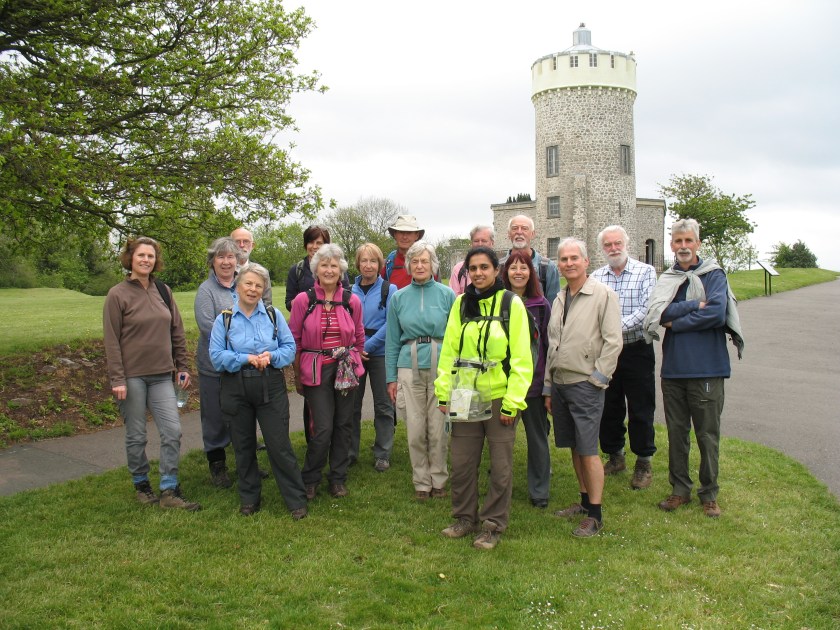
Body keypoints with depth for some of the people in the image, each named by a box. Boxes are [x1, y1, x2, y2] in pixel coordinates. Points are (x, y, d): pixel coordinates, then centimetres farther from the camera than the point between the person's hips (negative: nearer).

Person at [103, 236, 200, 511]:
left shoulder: (163, 291, 7)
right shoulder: (118, 295, -6)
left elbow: (177, 332, 12)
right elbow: (112, 340, -8)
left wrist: (182, 366, 10)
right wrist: (117, 379, -12)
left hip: (162, 376, 4)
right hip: (132, 376, -4)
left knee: (173, 431, -1)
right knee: (136, 436, 7)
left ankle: (169, 491, 9)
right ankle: (141, 485, 26)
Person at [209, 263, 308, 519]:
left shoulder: (273, 315, 4)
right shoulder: (224, 320, 2)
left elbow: (290, 347, 3)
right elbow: (216, 356, -5)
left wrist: (271, 356, -15)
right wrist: (247, 359, -16)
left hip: (271, 387, -1)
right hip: (237, 389, 1)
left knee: (279, 444, -3)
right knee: (243, 446, 12)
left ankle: (297, 500, 8)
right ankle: (249, 498, 28)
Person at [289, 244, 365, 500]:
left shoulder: (352, 301, 1)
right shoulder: (303, 300, -5)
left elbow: (359, 338, 14)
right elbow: (294, 340, 1)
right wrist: (297, 375, 1)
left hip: (345, 368, 3)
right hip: (316, 370, -3)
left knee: (343, 424, 8)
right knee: (322, 428, -6)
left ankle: (338, 478, 25)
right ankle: (310, 479, 16)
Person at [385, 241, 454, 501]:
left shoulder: (446, 294, 1)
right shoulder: (399, 298, 7)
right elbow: (392, 340, 10)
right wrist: (391, 377, 8)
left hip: (440, 366, -1)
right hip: (410, 367, 2)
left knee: (438, 428, 3)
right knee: (415, 429, 5)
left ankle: (439, 480, 21)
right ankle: (421, 482, 21)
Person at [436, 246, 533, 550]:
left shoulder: (511, 304, -5)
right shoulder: (461, 303, 6)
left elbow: (521, 359, -8)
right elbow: (448, 351, 7)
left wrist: (512, 402, -12)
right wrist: (444, 393, 0)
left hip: (499, 397, -3)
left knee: (500, 467, 6)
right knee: (461, 462, 10)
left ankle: (493, 525, 23)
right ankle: (465, 518, 29)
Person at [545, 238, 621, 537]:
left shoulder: (603, 295, -8)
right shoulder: (559, 300, 13)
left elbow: (613, 341, -12)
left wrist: (597, 378, -13)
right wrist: (548, 388, 16)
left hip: (585, 385, -7)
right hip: (560, 383, 7)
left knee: (588, 450, -5)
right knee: (574, 447, 14)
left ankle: (595, 515, 5)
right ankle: (584, 501, 27)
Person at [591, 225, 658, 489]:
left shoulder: (645, 272, -3)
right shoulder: (596, 276, 8)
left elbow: (646, 309, -15)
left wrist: (618, 327, -25)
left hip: (636, 350, -3)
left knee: (640, 410, 4)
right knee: (609, 407, 12)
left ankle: (644, 462, 17)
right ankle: (615, 456, 28)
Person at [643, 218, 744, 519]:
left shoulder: (714, 275, 0)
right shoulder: (666, 279, 10)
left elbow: (717, 313, -16)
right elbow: (656, 313, -7)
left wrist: (675, 322, -9)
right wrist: (696, 306, -14)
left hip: (706, 368, -3)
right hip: (673, 367, 3)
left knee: (708, 434, 5)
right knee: (676, 432, 11)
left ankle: (709, 494, 19)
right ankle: (680, 489, 24)